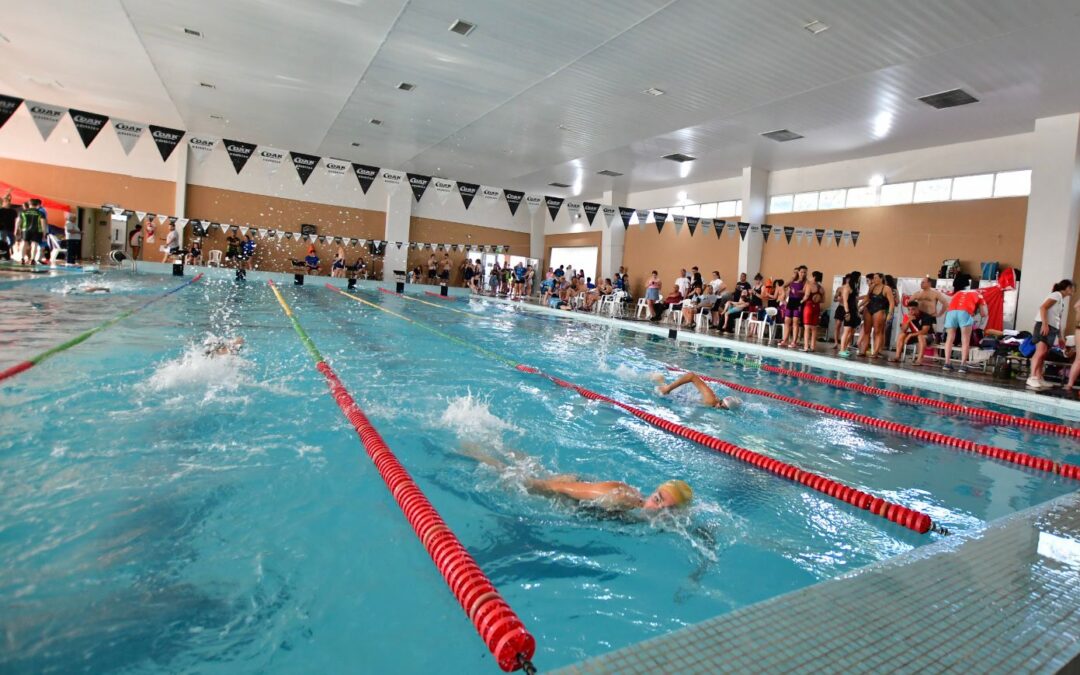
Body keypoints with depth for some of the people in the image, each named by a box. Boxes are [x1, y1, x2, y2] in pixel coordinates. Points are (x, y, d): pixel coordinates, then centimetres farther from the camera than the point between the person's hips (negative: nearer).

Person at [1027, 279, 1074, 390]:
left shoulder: (1064, 301, 26)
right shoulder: (1057, 295, -2)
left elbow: (1058, 320, 27)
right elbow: (1043, 307, -16)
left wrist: (1061, 337, 25)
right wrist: (1045, 324, -26)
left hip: (1053, 328, 9)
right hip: (1045, 326, -9)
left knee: (1043, 354, 6)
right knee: (1040, 351, -19)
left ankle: (1039, 379, 6)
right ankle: (1032, 378, -23)